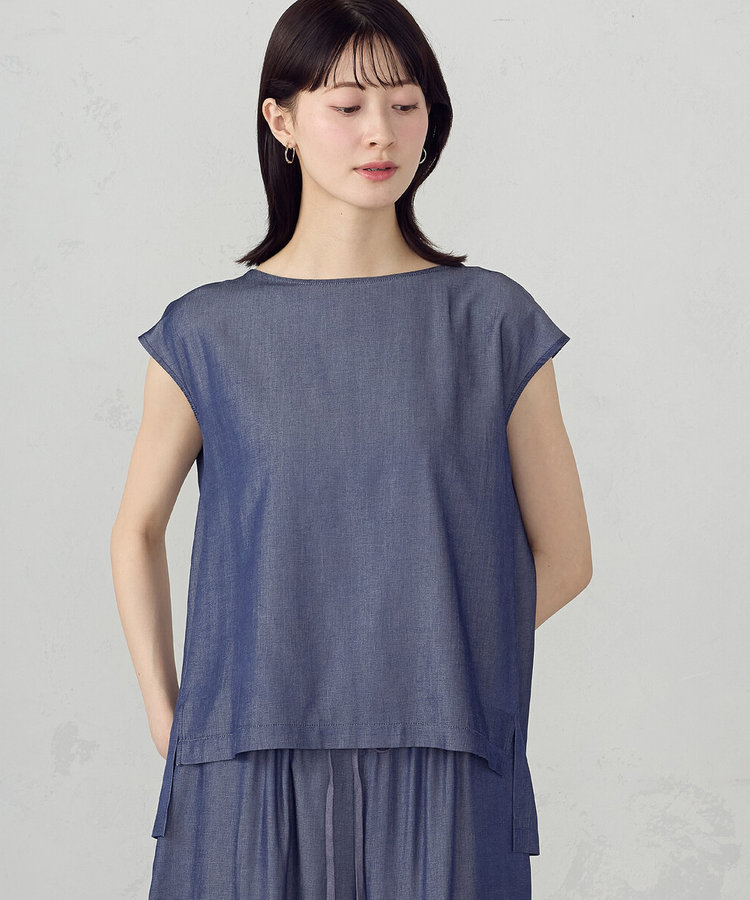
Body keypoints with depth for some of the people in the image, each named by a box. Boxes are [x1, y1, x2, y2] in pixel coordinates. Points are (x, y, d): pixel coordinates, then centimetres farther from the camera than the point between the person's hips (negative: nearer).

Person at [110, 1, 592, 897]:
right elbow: (137, 530, 13)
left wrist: (420, 670, 1)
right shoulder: (207, 333, 2)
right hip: (249, 775, 0)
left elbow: (563, 558, 6)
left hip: (443, 777, 0)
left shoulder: (493, 321, 1)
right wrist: (165, 720, 6)